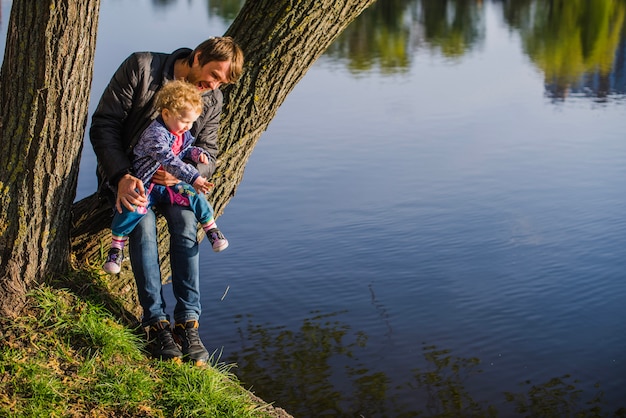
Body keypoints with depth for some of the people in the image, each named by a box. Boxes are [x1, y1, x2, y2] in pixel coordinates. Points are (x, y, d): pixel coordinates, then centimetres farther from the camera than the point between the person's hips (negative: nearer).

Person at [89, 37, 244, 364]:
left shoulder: (213, 99, -2)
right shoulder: (141, 67, -16)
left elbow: (208, 154, -3)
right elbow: (103, 124, -17)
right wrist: (122, 176, -31)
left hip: (170, 177, 3)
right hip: (123, 172, -3)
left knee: (185, 221, -25)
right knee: (143, 223, -29)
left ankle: (188, 321, -23)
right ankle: (155, 321, -23)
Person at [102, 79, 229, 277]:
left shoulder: (183, 134, 5)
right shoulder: (155, 134, -25)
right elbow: (169, 161, -36)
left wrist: (197, 153, 3)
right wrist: (194, 178, -43)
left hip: (168, 184, 7)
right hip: (144, 184, -7)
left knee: (194, 196, -13)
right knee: (132, 208, -31)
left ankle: (211, 229, 6)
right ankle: (116, 249, -16)